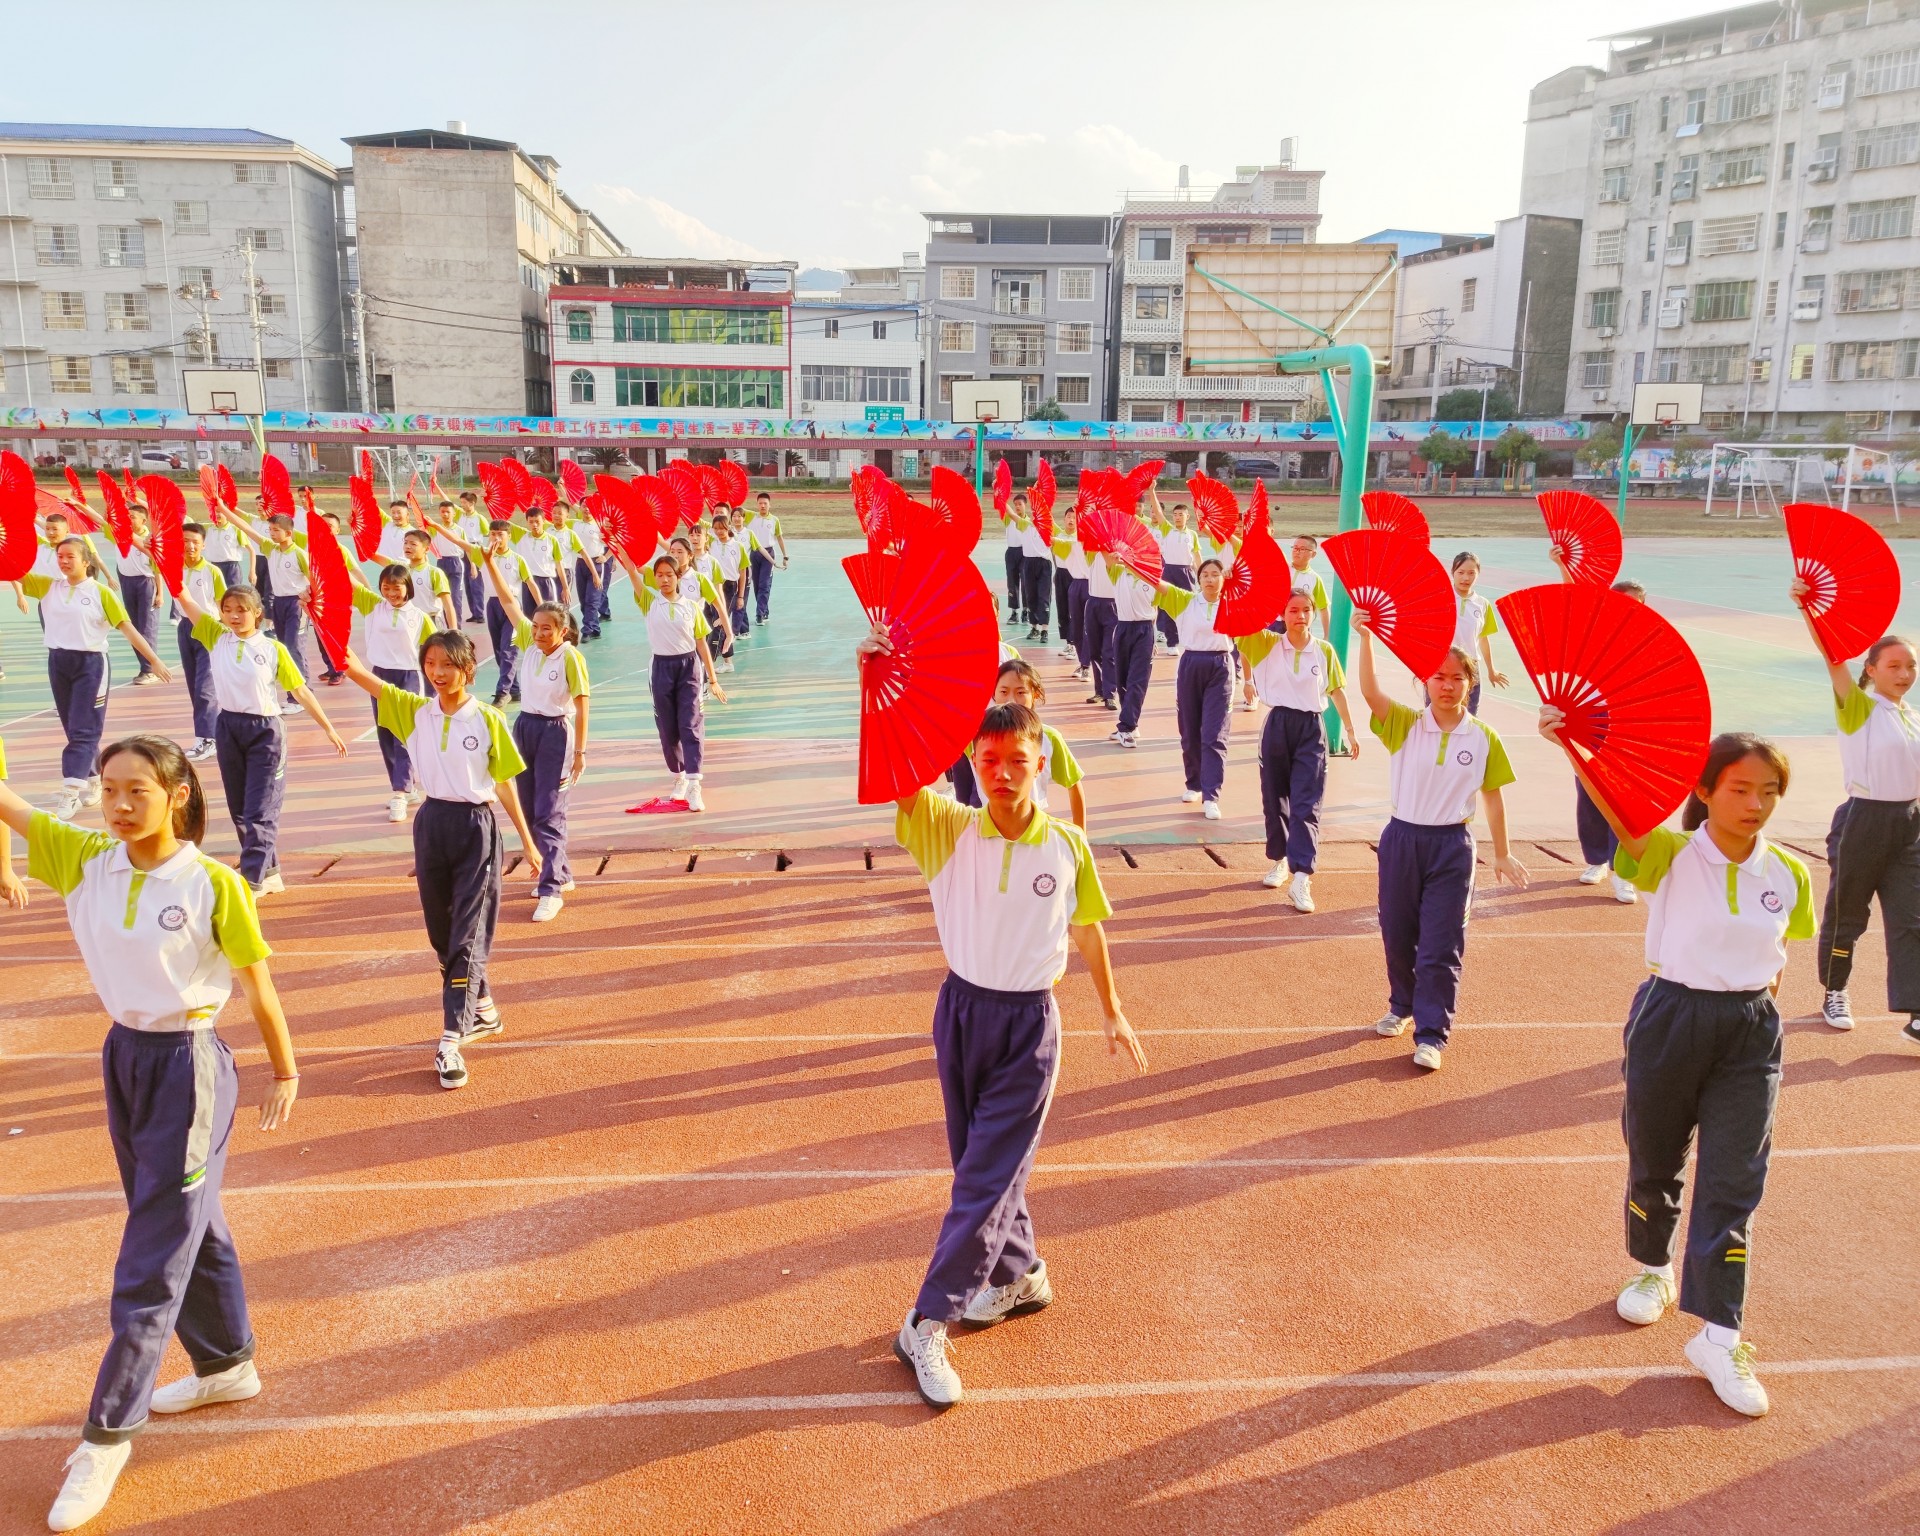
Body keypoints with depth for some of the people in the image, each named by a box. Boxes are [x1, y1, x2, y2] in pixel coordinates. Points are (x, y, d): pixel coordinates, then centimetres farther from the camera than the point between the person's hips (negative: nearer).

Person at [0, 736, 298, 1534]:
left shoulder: (212, 884, -17)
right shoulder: (83, 860, -2)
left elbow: (258, 987, -8)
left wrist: (284, 1074, -1)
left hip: (187, 1068, -6)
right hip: (123, 1055, 6)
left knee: (152, 1258, 2)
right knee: (190, 1228, 22)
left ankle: (109, 1430, 18)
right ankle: (227, 1365, 41)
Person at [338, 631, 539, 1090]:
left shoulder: (488, 720, -5)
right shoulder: (414, 711, 2)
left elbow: (504, 784, 1)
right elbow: (355, 670, -6)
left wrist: (527, 842, 3)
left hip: (476, 827, -4)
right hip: (432, 824, 4)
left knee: (467, 936, -5)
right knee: (442, 932, 14)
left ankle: (451, 1040, -3)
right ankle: (482, 1011, 33)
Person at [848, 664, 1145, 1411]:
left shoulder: (1067, 845, -8)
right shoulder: (948, 829, -9)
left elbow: (1087, 929, 6)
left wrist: (1112, 1012, 15)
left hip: (1029, 1021, -2)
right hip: (962, 1008, 2)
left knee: (987, 1176, -1)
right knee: (981, 1164, 17)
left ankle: (928, 1325, 9)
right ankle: (1019, 1274, 40)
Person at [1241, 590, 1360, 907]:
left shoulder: (1324, 650, 3)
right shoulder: (1268, 644, 1)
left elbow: (1336, 691, 9)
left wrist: (1350, 731, 12)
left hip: (1311, 729, -1)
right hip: (1278, 724, 1)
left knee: (1305, 804, -9)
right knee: (1274, 798, 12)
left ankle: (1301, 878, -14)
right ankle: (1281, 860, 32)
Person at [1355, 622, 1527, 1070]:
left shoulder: (1484, 738, -2)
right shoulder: (1404, 725, -4)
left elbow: (1492, 797, 5)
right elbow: (1370, 692, -22)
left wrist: (1502, 854, 7)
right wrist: (1366, 638, -34)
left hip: (1452, 846, -1)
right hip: (1402, 838, 1)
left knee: (1441, 945, -1)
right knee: (1398, 935, 15)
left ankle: (1431, 1034, 7)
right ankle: (1402, 1007, 38)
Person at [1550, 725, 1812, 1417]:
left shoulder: (1789, 874, 0)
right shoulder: (1671, 854, -11)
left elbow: (1777, 952, 16)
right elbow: (1616, 804, -31)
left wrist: (1754, 998, 8)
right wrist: (1570, 745, -47)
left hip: (1751, 1033, 2)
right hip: (1671, 1018, -2)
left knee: (1734, 1186, 2)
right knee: (1654, 1164, 15)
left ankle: (1718, 1338, 12)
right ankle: (1653, 1271, 42)